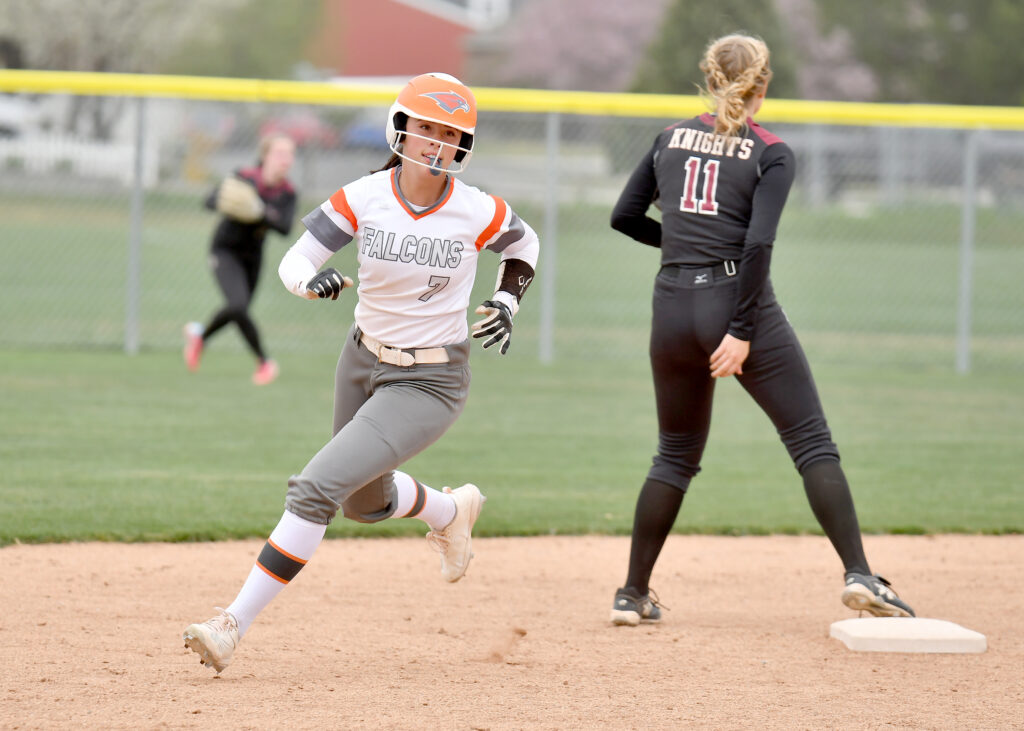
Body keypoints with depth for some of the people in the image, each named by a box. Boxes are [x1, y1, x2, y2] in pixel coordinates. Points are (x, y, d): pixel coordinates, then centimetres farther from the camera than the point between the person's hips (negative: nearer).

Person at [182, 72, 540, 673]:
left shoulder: (478, 213, -16)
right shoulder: (364, 198, -13)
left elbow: (523, 243, 7)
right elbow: (293, 263, -11)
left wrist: (507, 302, -8)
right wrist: (313, 281, -34)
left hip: (431, 384, -5)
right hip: (364, 361, 5)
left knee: (318, 487, -18)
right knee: (365, 502, 24)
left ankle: (235, 625, -15)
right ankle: (451, 511, 59)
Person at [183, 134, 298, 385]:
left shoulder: (287, 193, -9)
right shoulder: (245, 178, -20)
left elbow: (285, 228, -22)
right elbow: (211, 201, -27)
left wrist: (260, 214, -38)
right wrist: (225, 203, -49)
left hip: (253, 255, 5)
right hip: (225, 251, -5)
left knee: (236, 311, 14)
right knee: (238, 305, -23)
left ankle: (200, 334, 46)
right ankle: (264, 361, -8)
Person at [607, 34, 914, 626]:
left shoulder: (671, 138, 9)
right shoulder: (771, 154, -3)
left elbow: (625, 217, 12)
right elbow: (759, 244, -15)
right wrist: (741, 331, -16)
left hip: (673, 308, 5)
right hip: (737, 305, -5)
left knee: (676, 455, 17)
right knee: (813, 443, -2)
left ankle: (633, 593, 15)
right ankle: (859, 573, -15)